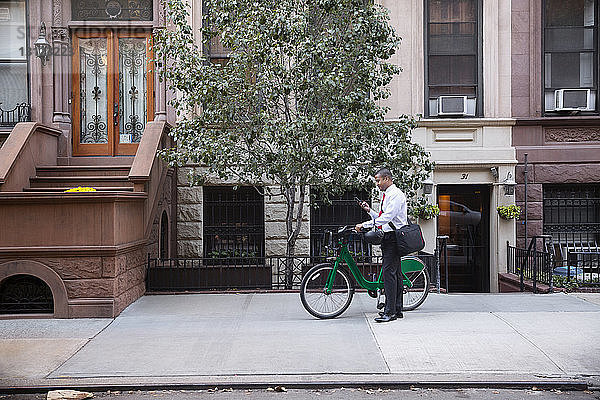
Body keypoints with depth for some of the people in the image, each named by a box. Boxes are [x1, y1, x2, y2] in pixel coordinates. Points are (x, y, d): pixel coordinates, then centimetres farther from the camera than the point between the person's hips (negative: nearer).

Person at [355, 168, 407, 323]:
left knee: (389, 272, -13)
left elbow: (387, 217, -22)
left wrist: (365, 224, -23)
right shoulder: (387, 195, 22)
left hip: (393, 237, -10)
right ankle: (397, 310, 15)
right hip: (388, 237, 10)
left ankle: (390, 312, -13)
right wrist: (369, 210, 10)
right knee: (395, 273, 11)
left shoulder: (396, 194, -10)